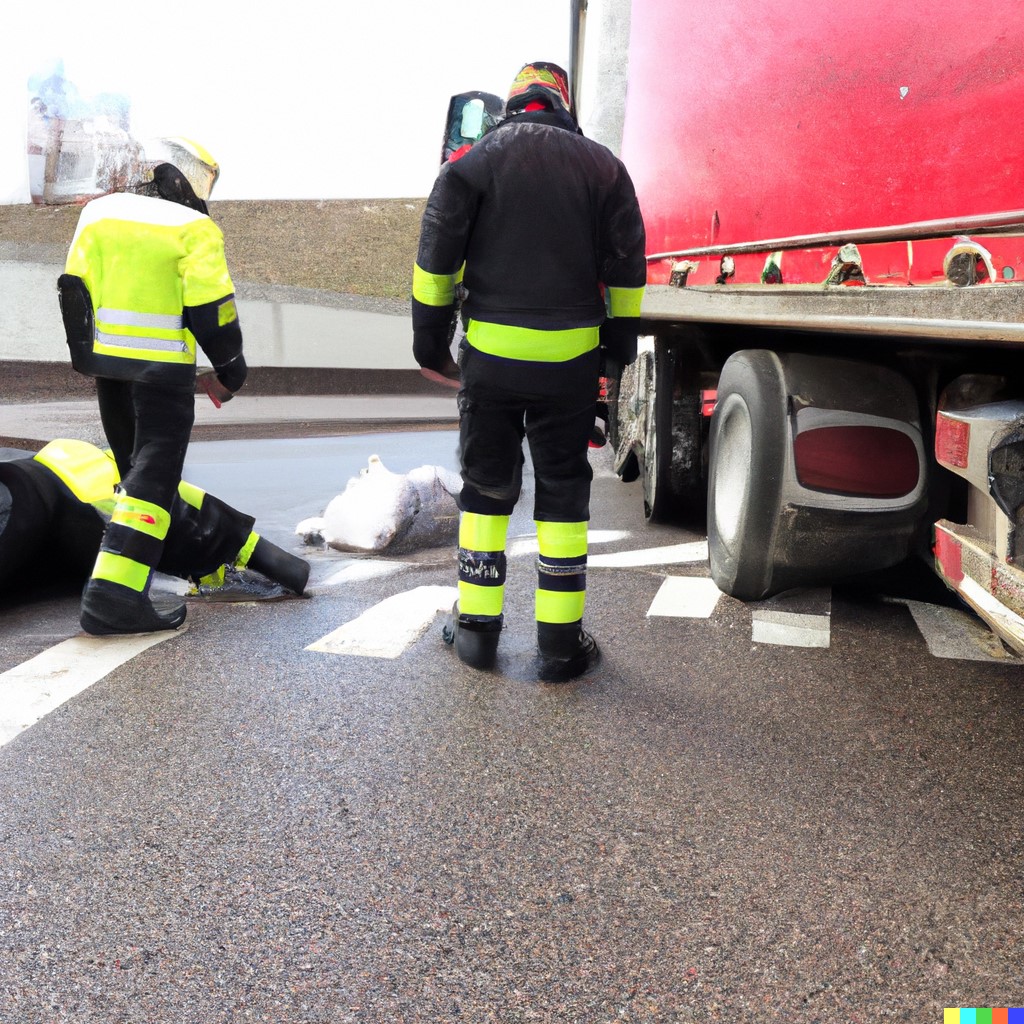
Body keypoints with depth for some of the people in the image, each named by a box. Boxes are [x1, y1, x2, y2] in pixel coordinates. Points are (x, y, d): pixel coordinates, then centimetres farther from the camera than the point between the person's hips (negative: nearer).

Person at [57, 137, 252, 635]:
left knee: (133, 462, 23)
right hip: (162, 370, -7)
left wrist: (85, 354, 18)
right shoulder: (194, 230, -7)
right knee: (154, 476, -7)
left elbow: (74, 290, 10)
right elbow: (210, 310, -11)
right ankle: (115, 591, -18)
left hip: (106, 363, 7)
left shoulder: (97, 213, 10)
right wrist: (230, 372, 2)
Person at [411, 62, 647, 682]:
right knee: (563, 491, 7)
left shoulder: (475, 161, 4)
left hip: (490, 352, 0)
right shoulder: (602, 165, 7)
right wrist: (620, 347, 14)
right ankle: (561, 642, 9)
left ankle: (477, 628, 17)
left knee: (486, 486, 11)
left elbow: (437, 255, 0)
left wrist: (431, 339, 7)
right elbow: (626, 266, 6)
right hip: (571, 355, 0)